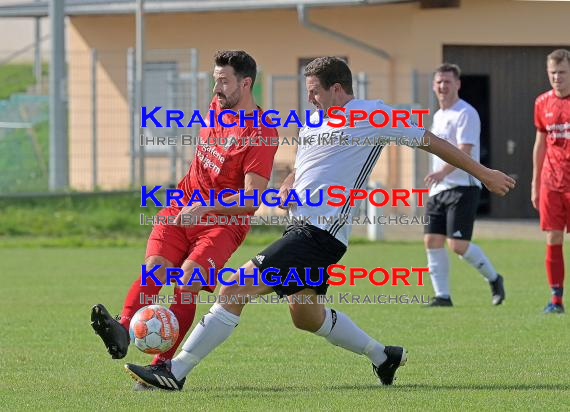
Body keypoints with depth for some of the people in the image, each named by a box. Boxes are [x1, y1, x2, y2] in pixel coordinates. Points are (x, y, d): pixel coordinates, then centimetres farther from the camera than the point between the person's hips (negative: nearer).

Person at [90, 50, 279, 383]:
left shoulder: (261, 134, -15)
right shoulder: (218, 106, 9)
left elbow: (252, 198, -22)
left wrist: (205, 207, -31)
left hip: (223, 221, -6)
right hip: (182, 209, 6)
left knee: (188, 282, -24)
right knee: (154, 267, -20)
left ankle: (163, 364, -28)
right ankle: (123, 331, -41)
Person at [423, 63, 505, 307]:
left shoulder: (466, 114, -10)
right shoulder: (438, 116, 19)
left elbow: (464, 151, -22)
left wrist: (442, 172, -36)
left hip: (463, 188, -9)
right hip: (438, 189, 9)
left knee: (457, 244, -14)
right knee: (432, 240, -1)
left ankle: (493, 279, 8)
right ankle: (442, 296, 4)